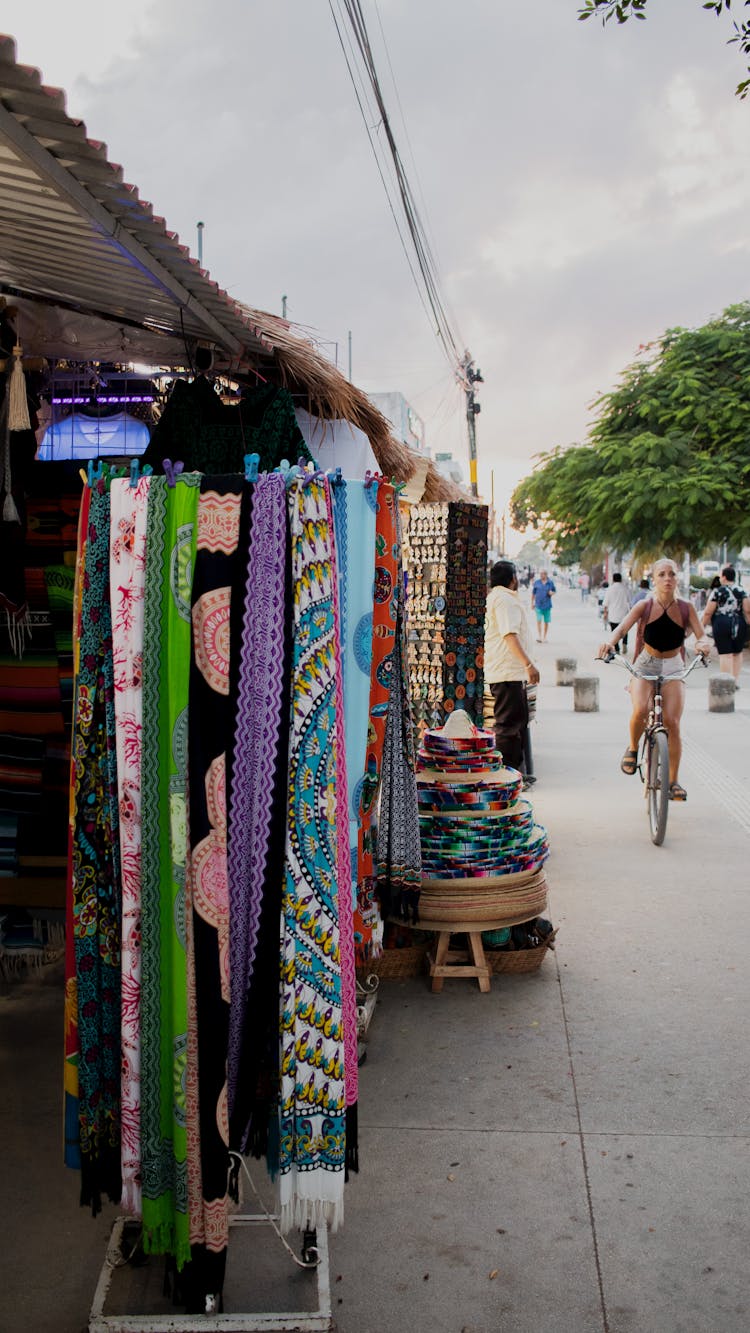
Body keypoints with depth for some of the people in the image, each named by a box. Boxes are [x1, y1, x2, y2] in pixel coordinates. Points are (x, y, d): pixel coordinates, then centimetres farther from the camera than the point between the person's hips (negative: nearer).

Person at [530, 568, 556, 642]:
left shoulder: (550, 582, 3)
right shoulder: (536, 582, 2)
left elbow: (554, 591, 13)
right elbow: (533, 593, 8)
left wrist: (552, 593, -10)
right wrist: (532, 603, 7)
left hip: (547, 605, 1)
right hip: (538, 605, -1)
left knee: (546, 621, 7)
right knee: (539, 620, -12)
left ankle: (544, 637, 18)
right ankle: (539, 636, -13)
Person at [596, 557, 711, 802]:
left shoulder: (686, 608, 0)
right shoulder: (644, 606, -4)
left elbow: (701, 635, -9)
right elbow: (622, 627, -18)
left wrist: (703, 643, -34)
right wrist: (610, 642, -40)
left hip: (673, 669, 1)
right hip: (645, 666, -1)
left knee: (672, 722, -13)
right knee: (640, 711, -29)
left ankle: (673, 780, 1)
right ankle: (632, 748, 3)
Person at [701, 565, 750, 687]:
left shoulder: (717, 592, -4)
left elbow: (708, 612, -5)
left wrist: (703, 625, 7)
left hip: (721, 624, -4)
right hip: (740, 625, 4)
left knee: (725, 654, -1)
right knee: (737, 653, 18)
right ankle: (736, 680, 18)